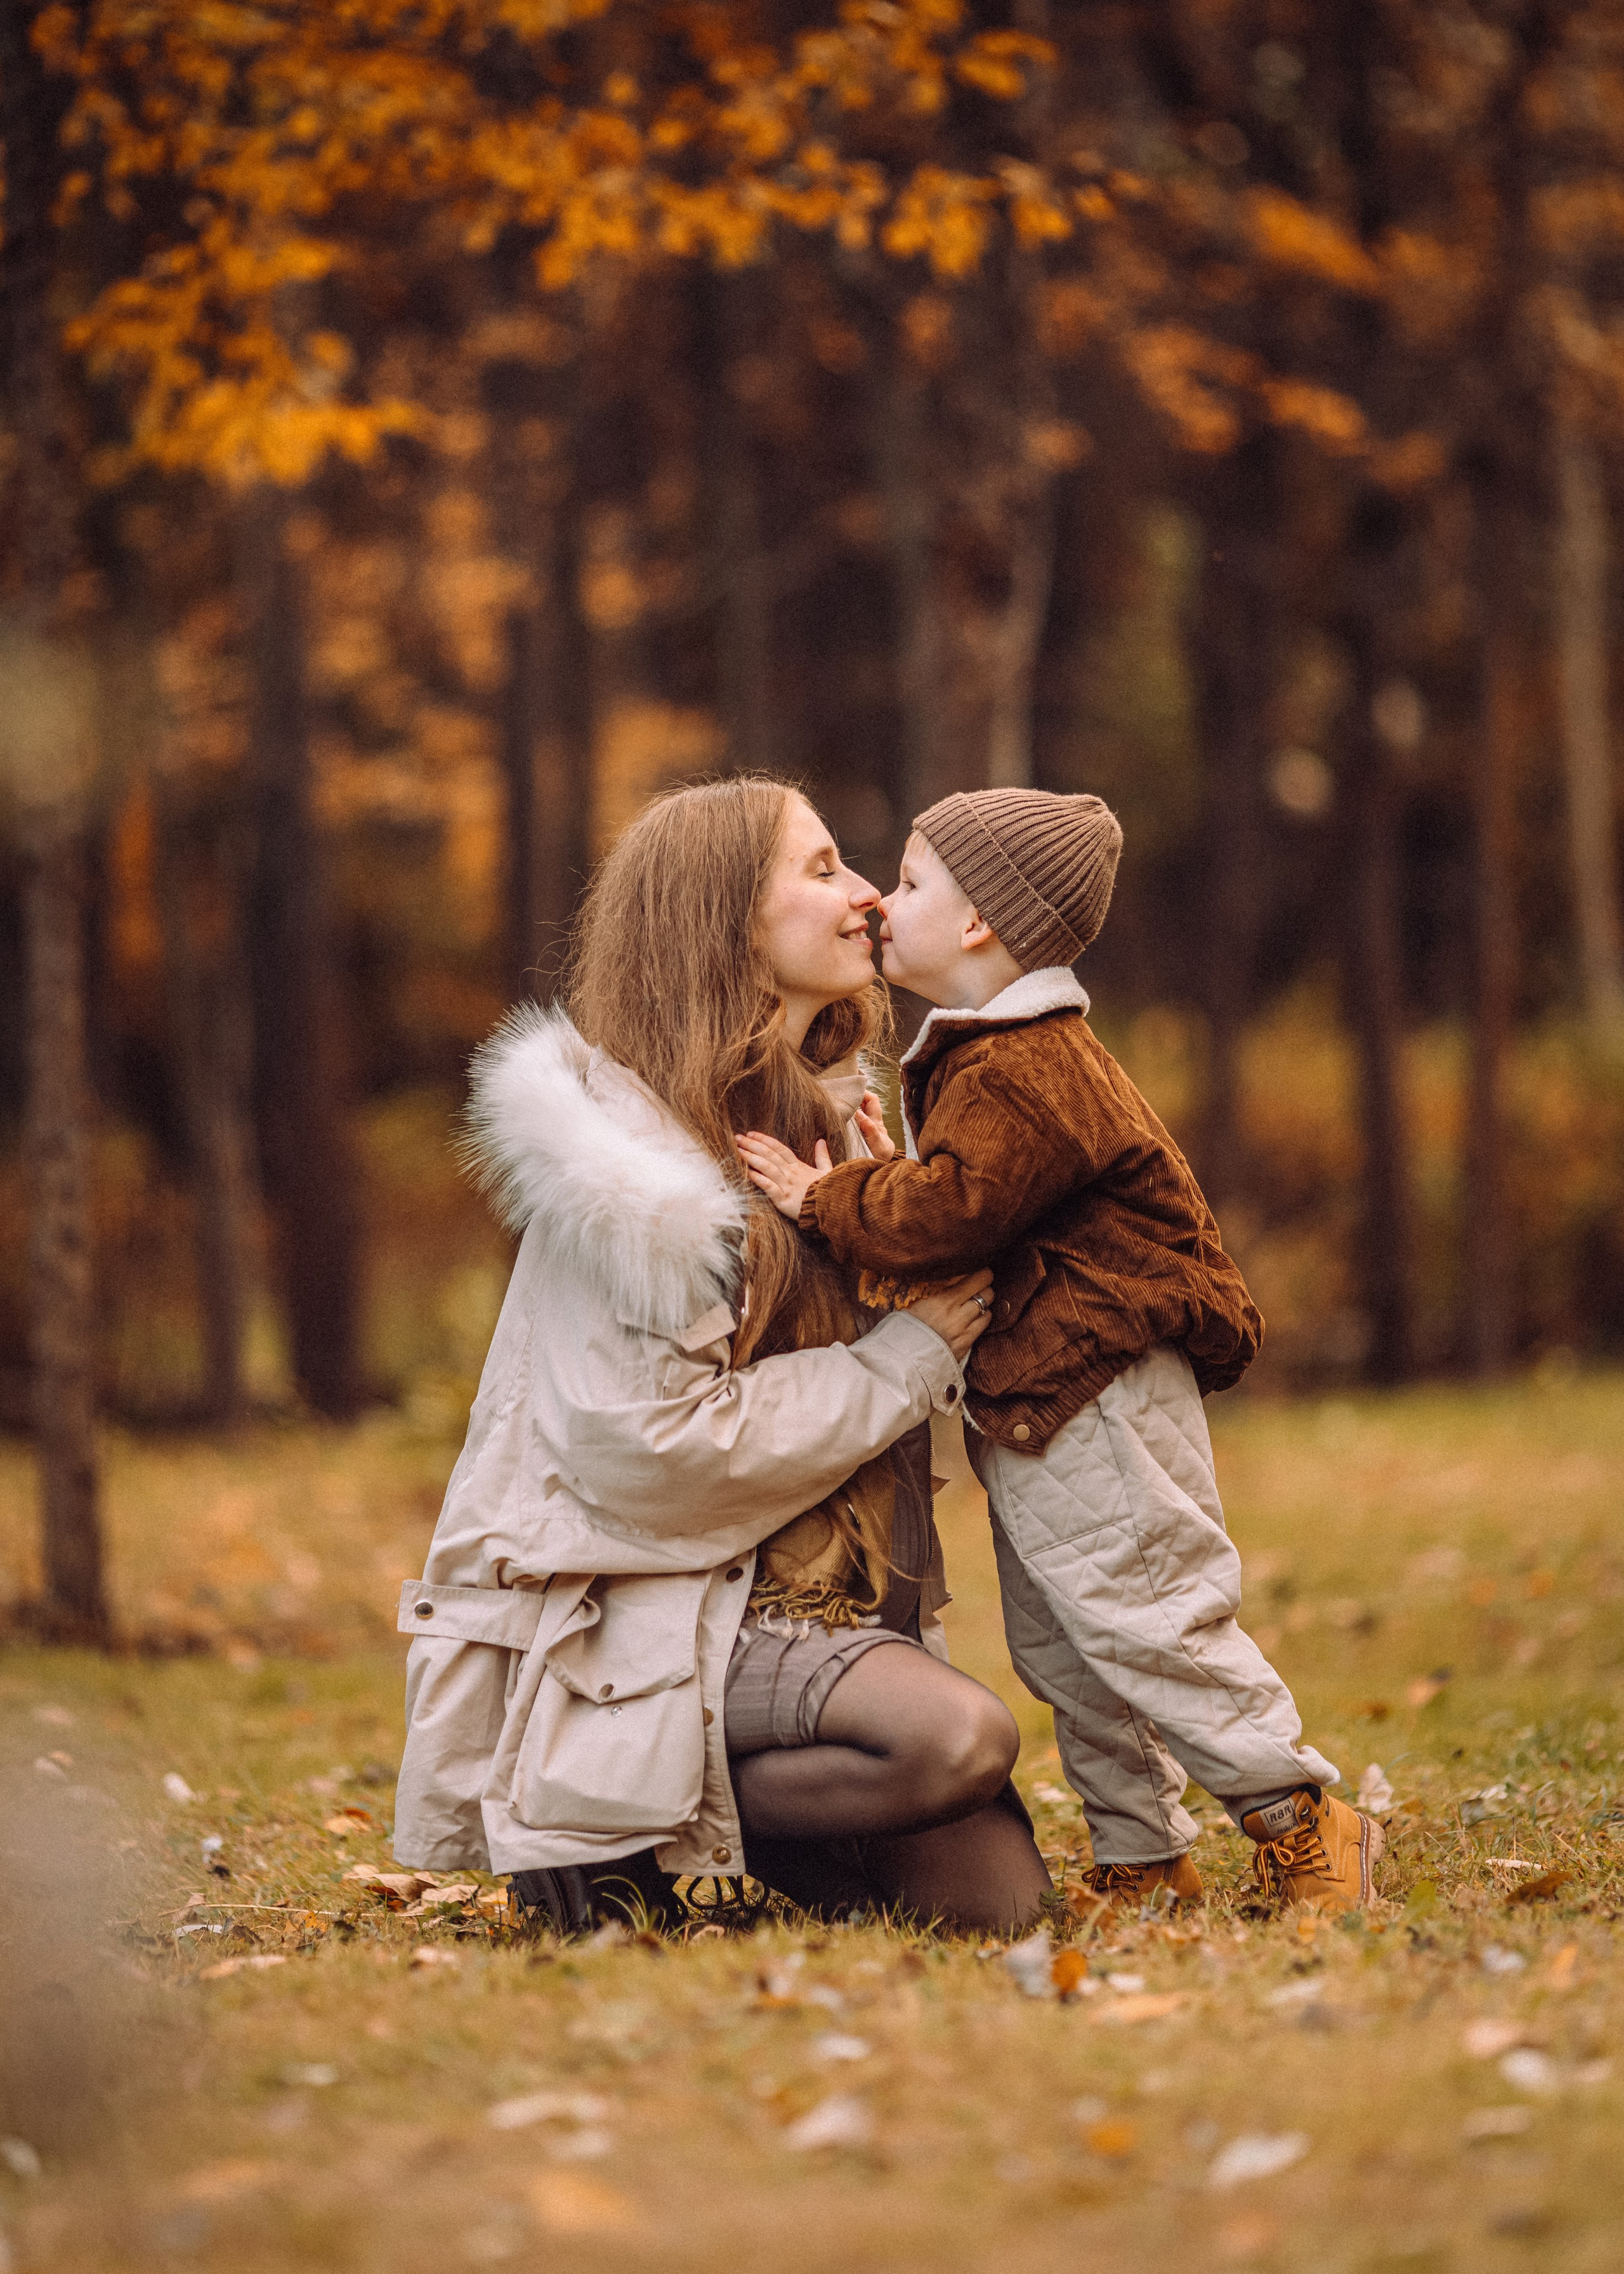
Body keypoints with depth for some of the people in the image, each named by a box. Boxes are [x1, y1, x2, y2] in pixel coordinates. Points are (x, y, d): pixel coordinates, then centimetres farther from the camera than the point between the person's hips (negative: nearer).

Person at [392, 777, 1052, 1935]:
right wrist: (906, 1360, -13)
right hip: (661, 1611, -8)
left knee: (1002, 1901, -11)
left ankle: (709, 1813, 12)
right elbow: (653, 1444, -20)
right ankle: (606, 1832, -10)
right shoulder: (637, 1156, -13)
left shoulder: (822, 1116, 14)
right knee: (962, 1738, -31)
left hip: (828, 1595, 8)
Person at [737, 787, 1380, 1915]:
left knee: (1144, 1620, -9)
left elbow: (951, 1212, -25)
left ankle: (1301, 1816, -1)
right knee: (1062, 1649, 12)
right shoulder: (999, 1055, 18)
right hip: (1038, 1403, 11)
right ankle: (1145, 1862, 18)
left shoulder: (1022, 1073, -17)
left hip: (1099, 1397, -11)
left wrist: (828, 1199, -14)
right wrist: (887, 1182, 9)